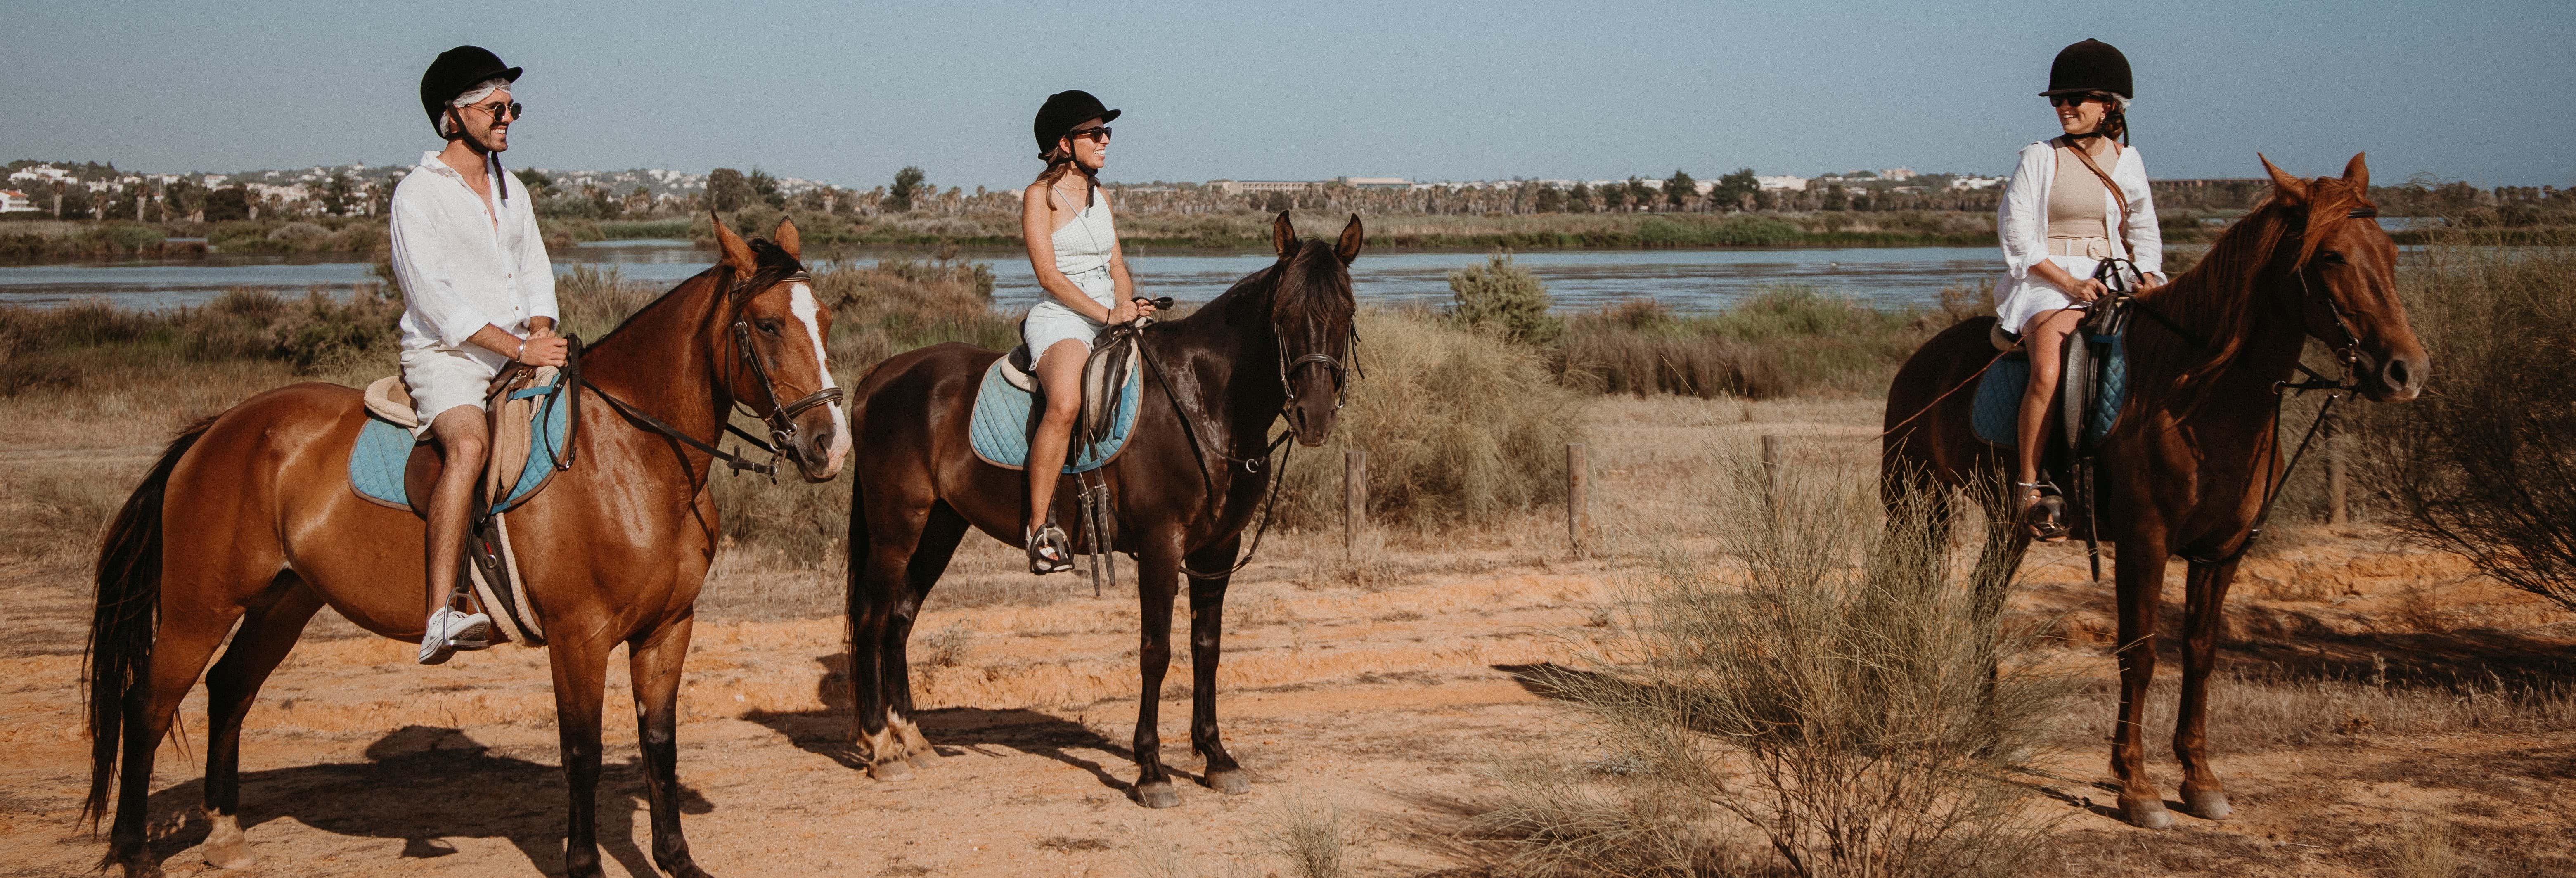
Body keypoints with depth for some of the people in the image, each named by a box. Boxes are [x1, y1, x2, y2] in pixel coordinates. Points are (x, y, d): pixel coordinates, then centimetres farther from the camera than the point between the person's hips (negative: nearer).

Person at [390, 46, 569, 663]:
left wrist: (541, 332, -6)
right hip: (446, 358, -8)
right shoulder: (418, 194, -6)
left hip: (518, 356, 8)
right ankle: (441, 617, -43)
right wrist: (518, 347, -20)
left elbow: (536, 276, 16)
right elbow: (436, 299, -14)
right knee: (469, 444, -34)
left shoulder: (512, 191, 18)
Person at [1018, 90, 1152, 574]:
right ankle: (1040, 527, -31)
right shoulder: (1040, 196, -3)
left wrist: (1127, 302, -4)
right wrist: (1107, 314, -17)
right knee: (1065, 404, -35)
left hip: (1111, 320, 8)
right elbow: (1049, 274, -11)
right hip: (1060, 320, -8)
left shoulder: (1101, 197, 18)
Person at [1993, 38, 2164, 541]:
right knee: (2049, 371, -32)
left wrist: (2147, 275, -3)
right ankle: (2027, 486, -23)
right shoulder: (2039, 160, 2)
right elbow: (2017, 235, -3)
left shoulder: (2127, 161, 14)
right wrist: (2069, 282, -14)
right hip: (2047, 281, -4)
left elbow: (2143, 231, 18)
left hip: (2115, 281, 4)